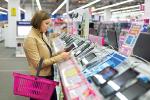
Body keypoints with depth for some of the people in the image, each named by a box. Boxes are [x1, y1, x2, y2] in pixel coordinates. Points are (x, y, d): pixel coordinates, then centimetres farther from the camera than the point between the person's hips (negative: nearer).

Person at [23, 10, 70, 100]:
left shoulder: (42, 35, 6)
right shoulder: (31, 39, -21)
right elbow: (38, 63, -23)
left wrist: (60, 53, -6)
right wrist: (60, 57, -22)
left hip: (49, 76, 8)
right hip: (39, 79, -8)